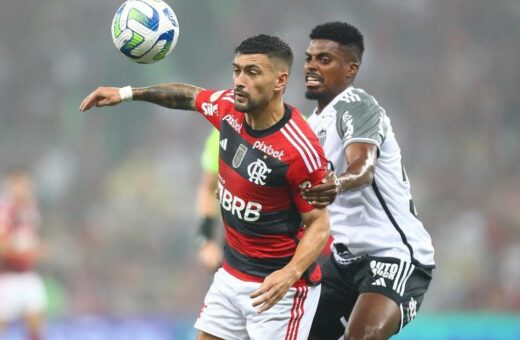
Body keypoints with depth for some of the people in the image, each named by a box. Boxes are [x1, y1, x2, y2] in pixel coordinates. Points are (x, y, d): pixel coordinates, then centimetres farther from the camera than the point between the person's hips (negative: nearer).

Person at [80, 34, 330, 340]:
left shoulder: (300, 150, -25)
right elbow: (189, 96, 18)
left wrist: (290, 273, -34)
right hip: (232, 276, 8)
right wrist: (127, 93, 15)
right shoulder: (229, 108, -5)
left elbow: (319, 224, -19)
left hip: (278, 286, -8)